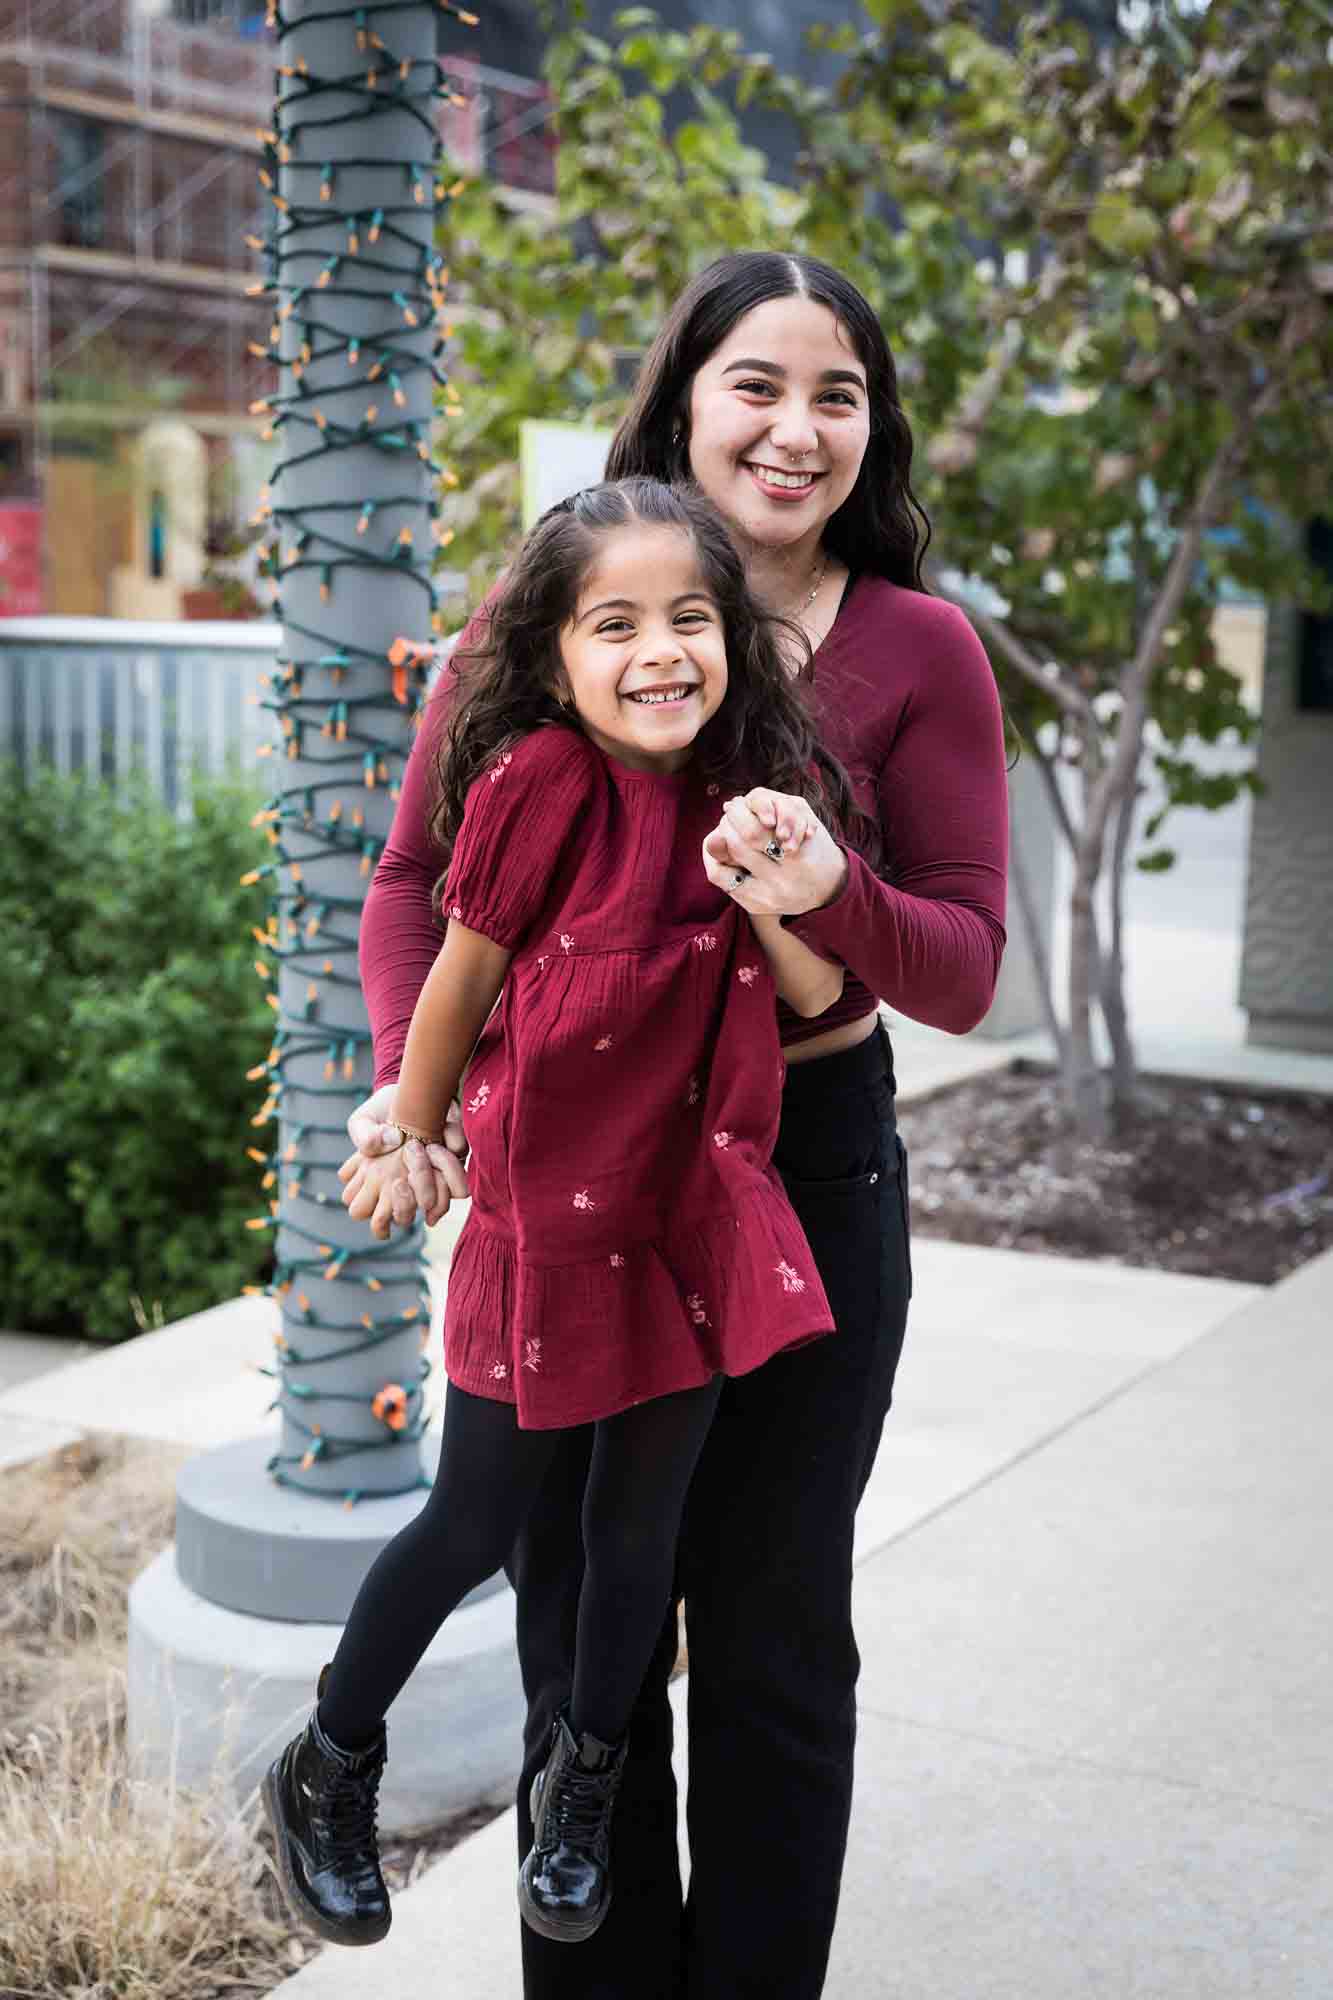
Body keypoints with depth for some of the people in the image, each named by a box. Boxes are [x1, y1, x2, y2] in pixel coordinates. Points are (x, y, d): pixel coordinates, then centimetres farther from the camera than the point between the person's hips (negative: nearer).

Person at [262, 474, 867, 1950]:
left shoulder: (747, 787, -2)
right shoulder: (539, 783, -17)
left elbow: (815, 992, 1)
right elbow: (461, 979, -5)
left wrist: (769, 874, -18)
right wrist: (410, 1142, 7)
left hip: (696, 1199, 4)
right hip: (546, 1202, -4)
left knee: (643, 1519, 15)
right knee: (477, 1522, 7)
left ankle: (584, 1788, 39)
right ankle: (326, 1774, 33)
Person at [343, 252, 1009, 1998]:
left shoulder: (919, 652, -5)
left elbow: (964, 971, -7)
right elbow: (417, 877, 3)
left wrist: (830, 898, -28)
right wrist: (410, 1075, -15)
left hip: (806, 1180, -1)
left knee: (776, 1649, 14)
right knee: (583, 1655, 13)